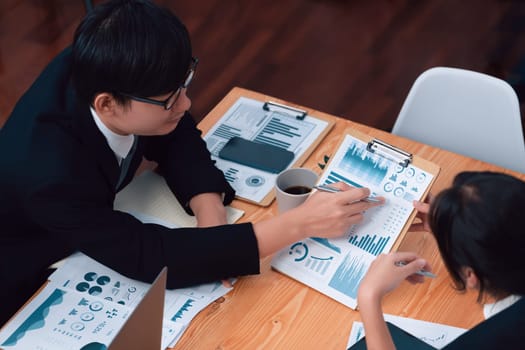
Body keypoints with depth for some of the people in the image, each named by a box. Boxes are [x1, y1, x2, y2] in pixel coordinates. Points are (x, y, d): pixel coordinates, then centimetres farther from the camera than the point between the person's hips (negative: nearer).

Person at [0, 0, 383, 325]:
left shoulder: (96, 71, -23)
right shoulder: (51, 174, -41)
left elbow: (175, 134, -9)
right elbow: (151, 257, -37)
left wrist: (211, 213, -26)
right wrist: (297, 224, -39)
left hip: (86, 235, 6)